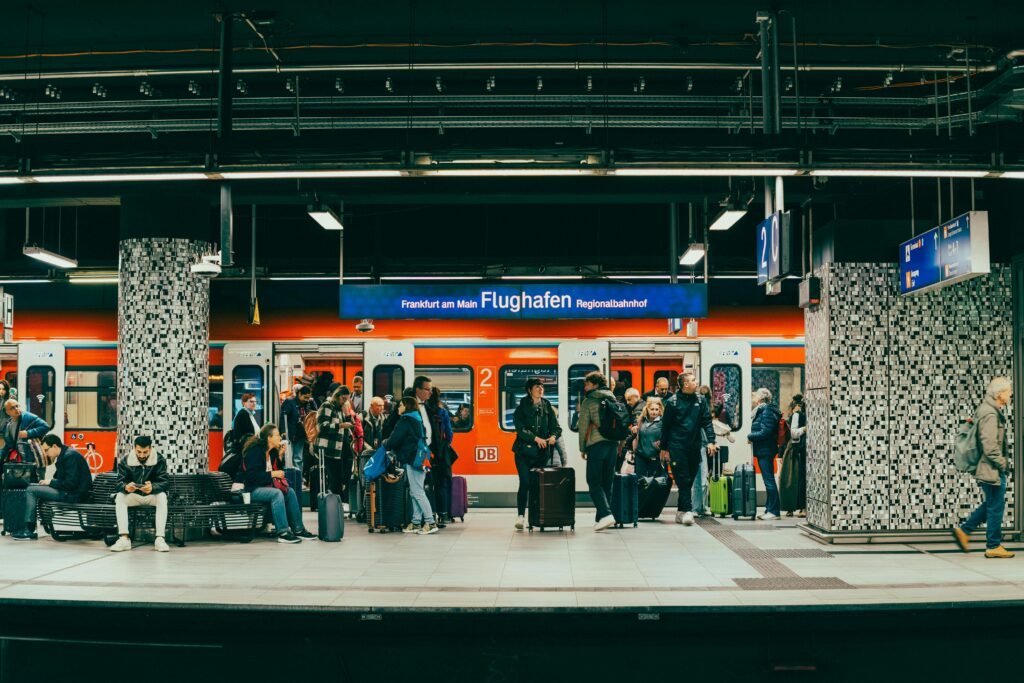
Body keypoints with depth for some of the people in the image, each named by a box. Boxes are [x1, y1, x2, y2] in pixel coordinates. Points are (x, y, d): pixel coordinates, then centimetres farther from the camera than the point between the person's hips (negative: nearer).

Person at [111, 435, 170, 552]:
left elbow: (164, 482, -19)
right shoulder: (125, 461, -8)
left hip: (152, 496, -1)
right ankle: (124, 538, -34)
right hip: (133, 496, 1)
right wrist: (126, 487, -40)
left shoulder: (159, 460, -12)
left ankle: (160, 538, -37)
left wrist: (153, 487, -44)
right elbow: (120, 482, -14)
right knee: (120, 497, -29)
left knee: (162, 496, -33)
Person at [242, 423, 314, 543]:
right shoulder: (255, 451, -16)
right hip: (251, 490, -10)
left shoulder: (272, 451, 11)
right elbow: (251, 475, -24)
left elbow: (278, 469, 16)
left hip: (265, 486, 10)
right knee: (277, 493, -31)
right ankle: (283, 533, -35)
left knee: (290, 492, -3)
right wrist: (272, 474, -23)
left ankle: (298, 529, -3)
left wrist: (280, 456, 1)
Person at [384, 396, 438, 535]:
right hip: (420, 459, 9)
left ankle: (431, 523, -12)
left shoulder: (406, 421, -10)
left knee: (418, 492, -9)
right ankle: (416, 523, 13)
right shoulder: (417, 419, 17)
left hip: (412, 460, -9)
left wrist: (385, 444, 7)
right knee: (415, 492, 11)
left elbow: (394, 440, -13)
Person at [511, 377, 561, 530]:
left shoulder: (547, 408, 11)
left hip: (541, 453, 3)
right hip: (524, 451, -3)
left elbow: (556, 428, 8)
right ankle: (520, 516, -6)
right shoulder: (521, 408, 2)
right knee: (525, 483, -11)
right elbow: (520, 428, -10)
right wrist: (535, 438, -21)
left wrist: (553, 436, -14)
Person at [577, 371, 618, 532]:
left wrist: (582, 449, 4)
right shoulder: (613, 400, 14)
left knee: (594, 482, -3)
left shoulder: (588, 402, -3)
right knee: (607, 482, 10)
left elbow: (583, 427, -4)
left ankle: (605, 514, -19)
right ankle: (603, 518, 13)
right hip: (612, 444, 6)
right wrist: (618, 444, 17)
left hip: (596, 445, -6)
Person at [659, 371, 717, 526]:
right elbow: (665, 426, 1)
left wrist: (711, 441, -7)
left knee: (689, 480, 8)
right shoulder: (672, 401, -3)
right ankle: (687, 510, -8)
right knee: (683, 480, -7)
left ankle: (681, 511, 17)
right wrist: (664, 448, 2)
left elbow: (707, 422, 6)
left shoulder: (700, 400, 7)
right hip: (677, 447, -4)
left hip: (694, 447, 4)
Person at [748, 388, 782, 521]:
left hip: (765, 451, -10)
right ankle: (769, 509, 19)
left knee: (769, 480, -6)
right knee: (768, 481, 13)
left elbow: (765, 432, -22)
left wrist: (750, 437, -12)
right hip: (763, 451, 10)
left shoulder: (767, 411, -15)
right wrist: (752, 437, 5)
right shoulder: (762, 410, 16)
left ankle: (773, 511, -3)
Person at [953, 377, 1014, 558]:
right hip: (992, 469, -10)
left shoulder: (993, 411, 13)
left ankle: (964, 530, 19)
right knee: (995, 506, 0)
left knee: (992, 504, 18)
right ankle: (993, 546, 10)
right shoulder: (990, 414, -20)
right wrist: (1002, 463, -14)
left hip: (988, 468, 10)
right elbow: (990, 447, -25)